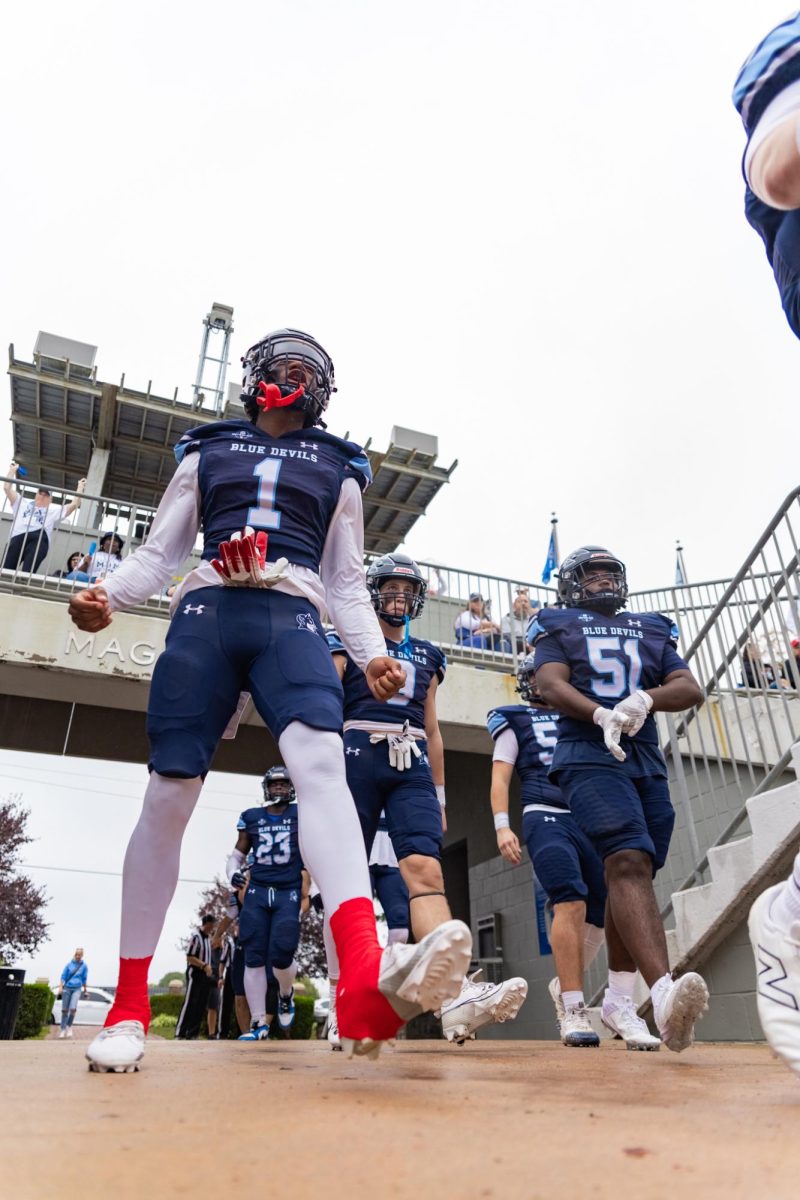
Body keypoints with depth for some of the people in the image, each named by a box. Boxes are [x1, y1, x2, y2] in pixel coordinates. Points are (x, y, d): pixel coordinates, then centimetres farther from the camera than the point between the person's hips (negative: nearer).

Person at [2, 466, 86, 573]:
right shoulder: (23, 503, 37)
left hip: (39, 539, -2)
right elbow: (7, 488, 34)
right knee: (5, 569, -18)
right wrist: (13, 470, 39)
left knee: (27, 572, -24)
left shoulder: (55, 510, 34)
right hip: (18, 536, 2)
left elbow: (74, 504, 26)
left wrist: (80, 487, 31)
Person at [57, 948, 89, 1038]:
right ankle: (63, 1029, 17)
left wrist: (85, 991, 17)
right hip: (67, 988, 1)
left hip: (77, 989, -1)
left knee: (73, 1008, -17)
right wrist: (60, 987, -3)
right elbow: (63, 976, 6)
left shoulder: (84, 966, 3)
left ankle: (69, 1026, 6)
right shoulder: (69, 964, 3)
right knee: (65, 1010, 3)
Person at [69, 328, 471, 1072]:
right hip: (205, 615, 1)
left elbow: (346, 583, 20)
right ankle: (129, 1007, 6)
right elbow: (160, 553, 19)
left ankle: (367, 982, -49)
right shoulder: (206, 454, 24)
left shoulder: (337, 472, 24)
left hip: (291, 620, 0)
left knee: (321, 761, -29)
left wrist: (372, 655, 2)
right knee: (169, 793, -8)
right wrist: (107, 595, -2)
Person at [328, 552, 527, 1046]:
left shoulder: (428, 656, 22)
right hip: (358, 758, -2)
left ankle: (458, 997, -32)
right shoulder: (348, 643, 11)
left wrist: (439, 795, 20)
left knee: (426, 868, -17)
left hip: (412, 768, 3)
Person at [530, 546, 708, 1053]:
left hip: (648, 762, 5)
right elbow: (551, 685, -4)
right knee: (630, 862, -24)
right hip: (591, 756, -5)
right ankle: (665, 993, -36)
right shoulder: (558, 625, 13)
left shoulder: (653, 629, 22)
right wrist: (602, 715, -22)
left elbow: (691, 688, 9)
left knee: (633, 873, 8)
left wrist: (645, 699, -13)